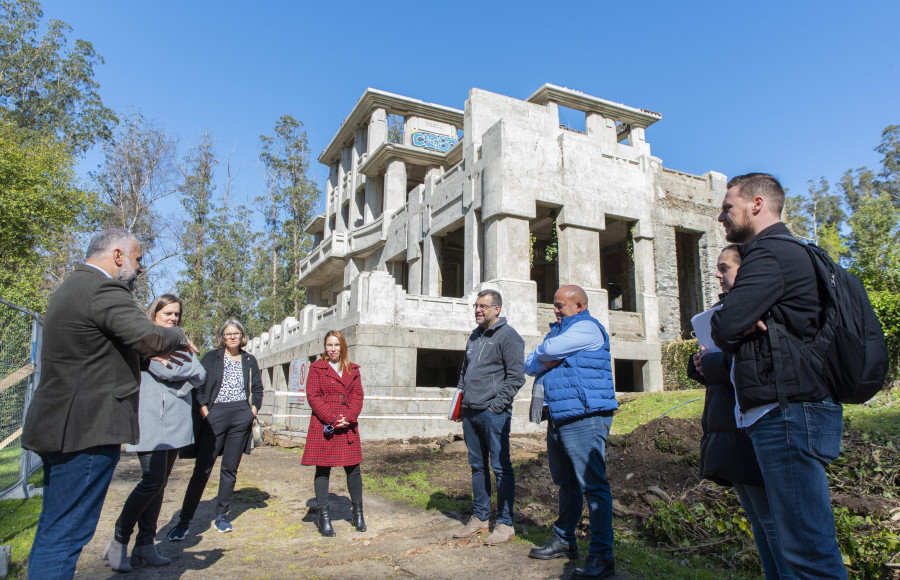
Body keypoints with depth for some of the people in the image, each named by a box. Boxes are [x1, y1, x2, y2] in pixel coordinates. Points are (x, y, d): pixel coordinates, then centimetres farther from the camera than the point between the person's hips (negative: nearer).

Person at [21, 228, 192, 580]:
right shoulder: (104, 289, -17)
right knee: (65, 534, -3)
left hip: (62, 428, 11)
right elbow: (149, 336, -27)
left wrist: (149, 353, 19)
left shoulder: (72, 287, 17)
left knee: (53, 529, 20)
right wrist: (178, 338, -7)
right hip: (87, 431, -11)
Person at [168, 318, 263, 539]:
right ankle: (184, 521, 0)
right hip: (215, 415, -2)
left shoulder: (249, 360, 13)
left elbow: (257, 389, 18)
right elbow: (198, 387, 2)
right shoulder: (211, 358, 7)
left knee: (230, 469, 7)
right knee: (202, 468, -6)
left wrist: (253, 410, 4)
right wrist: (205, 413, -7)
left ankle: (221, 517, 18)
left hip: (241, 416, 2)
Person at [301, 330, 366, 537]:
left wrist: (348, 418, -8)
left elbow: (358, 395, 9)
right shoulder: (317, 368, 4)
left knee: (353, 469, 5)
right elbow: (312, 396, -3)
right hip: (323, 426, -2)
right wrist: (332, 419, -12)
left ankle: (357, 512, 21)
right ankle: (323, 516, 13)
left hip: (348, 427, 3)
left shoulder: (353, 369, 13)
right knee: (322, 469, 2)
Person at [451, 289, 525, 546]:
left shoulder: (508, 336, -7)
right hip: (470, 412, 8)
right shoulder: (474, 336, 17)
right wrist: (459, 400, 15)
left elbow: (516, 376, -12)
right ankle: (480, 518, 25)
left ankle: (505, 524, 10)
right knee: (477, 466, 14)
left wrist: (496, 404, -15)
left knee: (500, 466, 0)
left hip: (494, 413, -8)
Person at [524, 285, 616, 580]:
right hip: (558, 419, 9)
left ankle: (602, 556, -3)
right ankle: (563, 541, 29)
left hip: (583, 419, -9)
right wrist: (545, 362, -6)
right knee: (565, 483, 17)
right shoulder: (558, 330, 22)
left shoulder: (587, 328, -7)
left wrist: (539, 358, 6)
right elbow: (529, 365, 15)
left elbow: (546, 352, -17)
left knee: (592, 484, -8)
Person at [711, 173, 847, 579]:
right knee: (804, 541, 17)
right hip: (787, 411, 11)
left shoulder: (772, 254, -12)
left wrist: (735, 332, 1)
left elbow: (724, 328, -20)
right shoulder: (788, 252, 22)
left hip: (789, 412, -11)